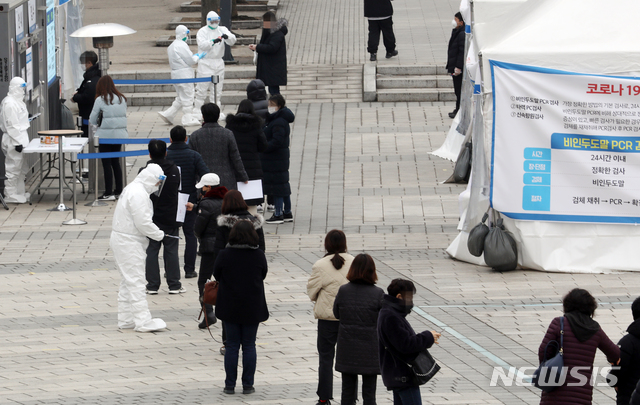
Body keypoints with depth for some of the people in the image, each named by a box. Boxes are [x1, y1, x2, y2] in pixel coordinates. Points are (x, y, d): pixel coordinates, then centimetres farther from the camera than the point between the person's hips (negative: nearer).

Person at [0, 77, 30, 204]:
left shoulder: (17, 102, 15)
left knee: (23, 169, 17)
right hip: (13, 140, -11)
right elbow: (11, 124, -21)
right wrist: (17, 142, -22)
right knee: (13, 168, -4)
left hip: (20, 138, 11)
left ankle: (20, 192, 27)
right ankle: (10, 195, 2)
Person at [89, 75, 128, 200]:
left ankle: (108, 193, -1)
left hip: (106, 134, -5)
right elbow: (124, 116, 12)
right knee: (116, 162, 14)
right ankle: (119, 191, 15)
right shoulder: (122, 99, 6)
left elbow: (92, 120, -3)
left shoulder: (100, 100, -9)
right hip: (120, 133, 5)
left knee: (107, 164, 0)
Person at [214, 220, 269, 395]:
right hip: (252, 307, 0)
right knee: (249, 345, 8)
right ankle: (248, 385, 9)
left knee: (232, 345, 8)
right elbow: (263, 275, 4)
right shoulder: (259, 255, -10)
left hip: (230, 307, 0)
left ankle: (230, 385, 10)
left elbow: (217, 275, 1)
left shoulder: (224, 255, -12)